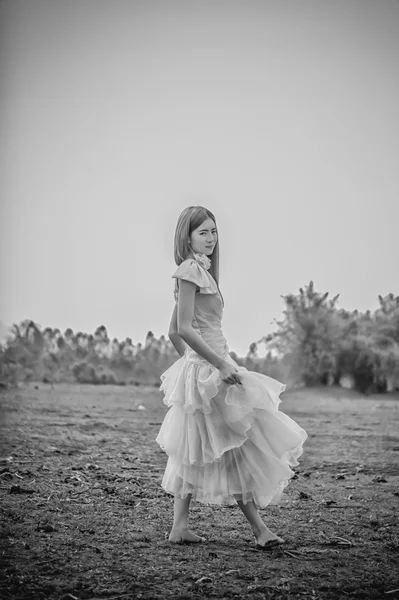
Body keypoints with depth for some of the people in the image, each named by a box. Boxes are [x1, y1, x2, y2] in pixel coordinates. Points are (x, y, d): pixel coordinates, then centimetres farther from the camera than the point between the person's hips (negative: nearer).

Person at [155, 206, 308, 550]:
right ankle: (260, 531, 2)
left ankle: (180, 527, 15)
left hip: (200, 369, 10)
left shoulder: (199, 270, 16)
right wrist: (220, 365, -22)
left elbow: (174, 333, 20)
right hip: (208, 370, -10)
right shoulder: (190, 270, -12)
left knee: (195, 453, 11)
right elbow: (184, 328, -20)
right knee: (237, 449, -4)